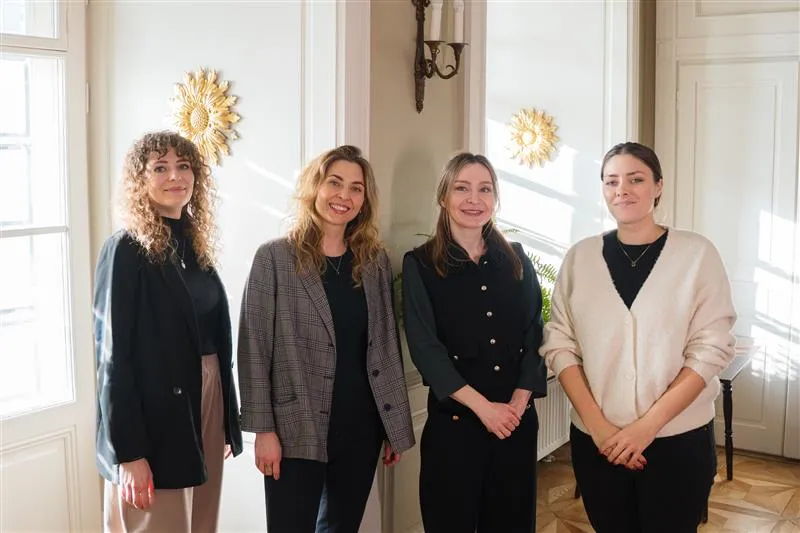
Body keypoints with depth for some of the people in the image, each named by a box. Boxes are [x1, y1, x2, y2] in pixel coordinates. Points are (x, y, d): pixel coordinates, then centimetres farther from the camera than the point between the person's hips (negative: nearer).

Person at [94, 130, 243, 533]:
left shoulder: (196, 246, 8)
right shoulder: (126, 250, -12)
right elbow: (113, 356, -16)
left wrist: (227, 421, 12)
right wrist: (128, 452, -20)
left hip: (206, 402, 7)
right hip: (154, 416, -7)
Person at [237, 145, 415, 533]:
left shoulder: (375, 261, 7)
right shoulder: (274, 258, -5)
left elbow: (387, 346, 9)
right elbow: (254, 349, -7)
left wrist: (398, 426, 8)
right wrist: (263, 429, -12)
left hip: (361, 427, 4)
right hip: (297, 430, -4)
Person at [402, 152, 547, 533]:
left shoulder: (515, 259, 9)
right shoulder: (421, 264, -2)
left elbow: (534, 334, 5)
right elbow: (425, 347, -9)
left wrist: (518, 402, -8)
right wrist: (482, 405, -14)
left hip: (517, 419, 3)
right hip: (453, 420, -3)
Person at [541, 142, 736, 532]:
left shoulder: (697, 253, -4)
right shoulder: (580, 257, 2)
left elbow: (710, 350, -8)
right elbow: (559, 344, 1)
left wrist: (647, 425, -14)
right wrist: (596, 424, -10)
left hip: (678, 441, -2)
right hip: (597, 441, 2)